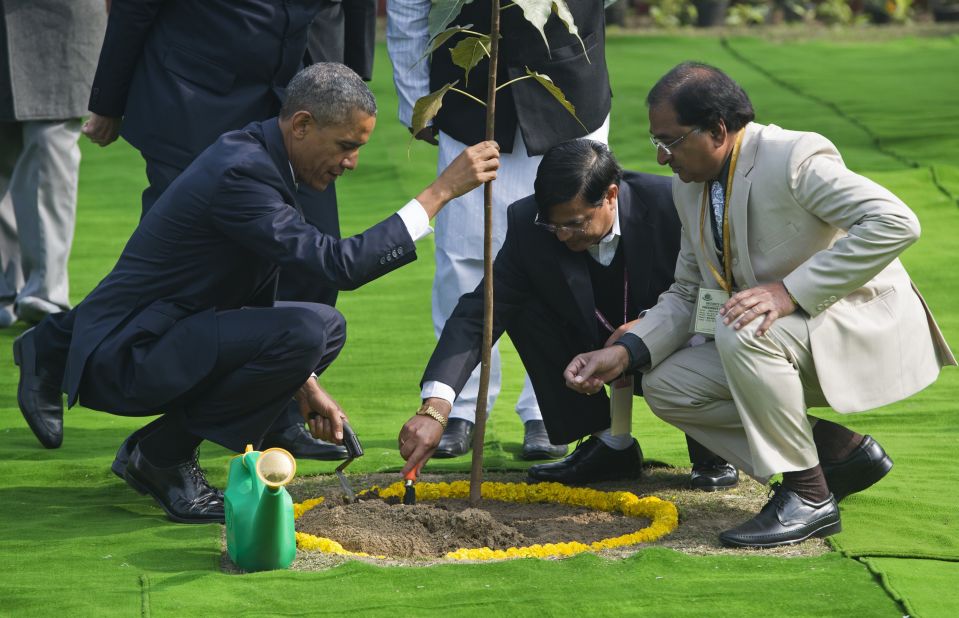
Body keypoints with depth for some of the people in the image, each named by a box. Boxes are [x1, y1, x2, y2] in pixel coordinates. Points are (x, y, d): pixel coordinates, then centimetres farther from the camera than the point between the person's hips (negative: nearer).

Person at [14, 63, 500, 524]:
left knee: (327, 328, 15)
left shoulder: (258, 155, 9)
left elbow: (254, 294, 19)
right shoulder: (240, 171, -23)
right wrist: (440, 192, -26)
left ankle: (155, 449, 11)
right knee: (304, 330, -26)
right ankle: (162, 454, -8)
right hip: (125, 355, -10)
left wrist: (301, 381, 13)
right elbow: (340, 264, -28)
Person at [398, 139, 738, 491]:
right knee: (523, 308, -19)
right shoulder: (529, 223, -20)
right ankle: (610, 445, -9)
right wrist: (434, 408, -36)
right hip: (599, 347, 4)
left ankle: (711, 452, -5)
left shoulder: (671, 204, -27)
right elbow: (478, 313, -23)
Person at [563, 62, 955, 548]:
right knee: (666, 387, -5)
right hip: (786, 331, 9)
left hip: (865, 327, -9)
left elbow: (895, 222, -30)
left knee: (741, 332, -33)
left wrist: (791, 291, -33)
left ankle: (808, 496, -18)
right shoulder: (688, 185, 5)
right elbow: (688, 293, 12)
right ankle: (841, 451, 3)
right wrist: (626, 353, -6)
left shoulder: (795, 157, -21)